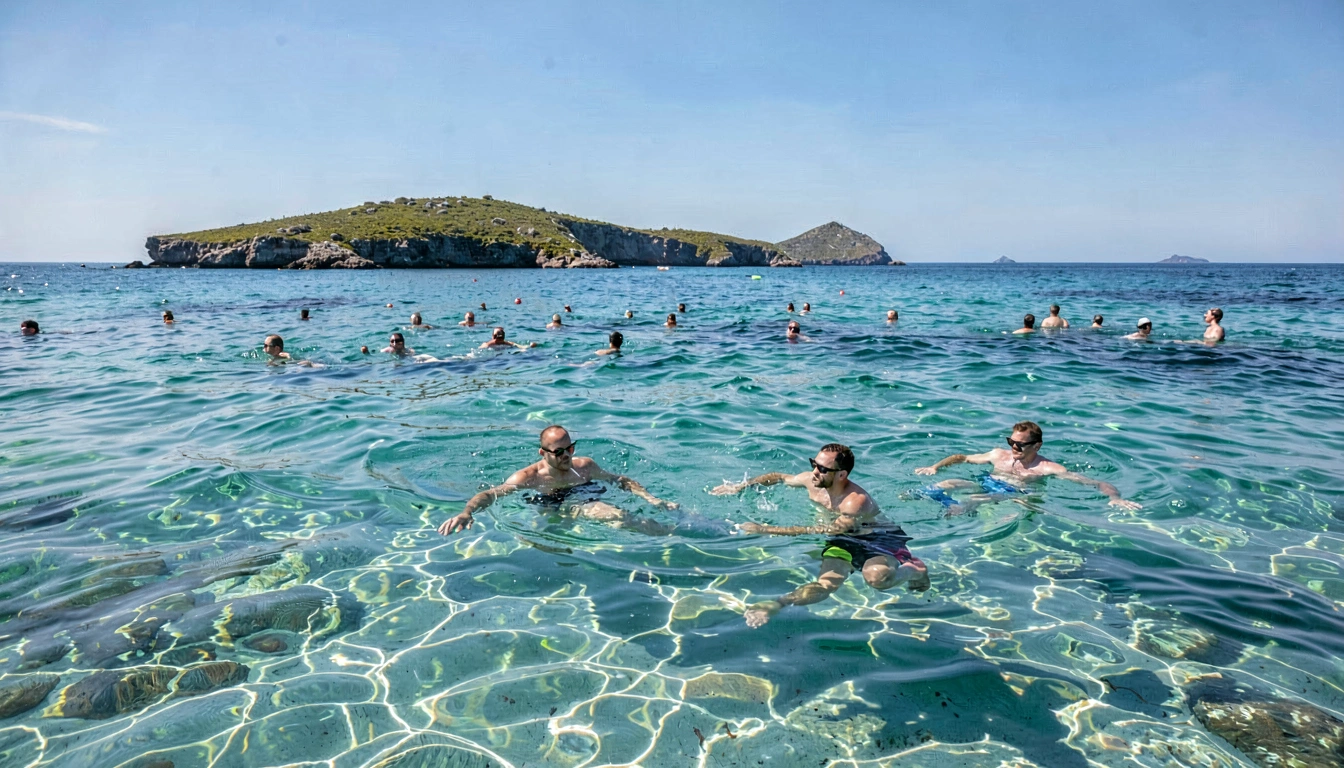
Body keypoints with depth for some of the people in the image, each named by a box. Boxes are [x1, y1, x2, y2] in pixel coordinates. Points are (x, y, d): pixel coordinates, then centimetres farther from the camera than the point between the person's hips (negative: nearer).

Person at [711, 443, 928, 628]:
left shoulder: (856, 502, -33)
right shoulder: (812, 481, -10)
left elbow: (824, 530, -38)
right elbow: (779, 477, 11)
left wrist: (765, 529, -39)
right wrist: (742, 486, 2)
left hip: (881, 539, -6)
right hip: (843, 541, 6)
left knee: (877, 577, -35)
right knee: (828, 582, -20)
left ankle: (915, 569, -5)